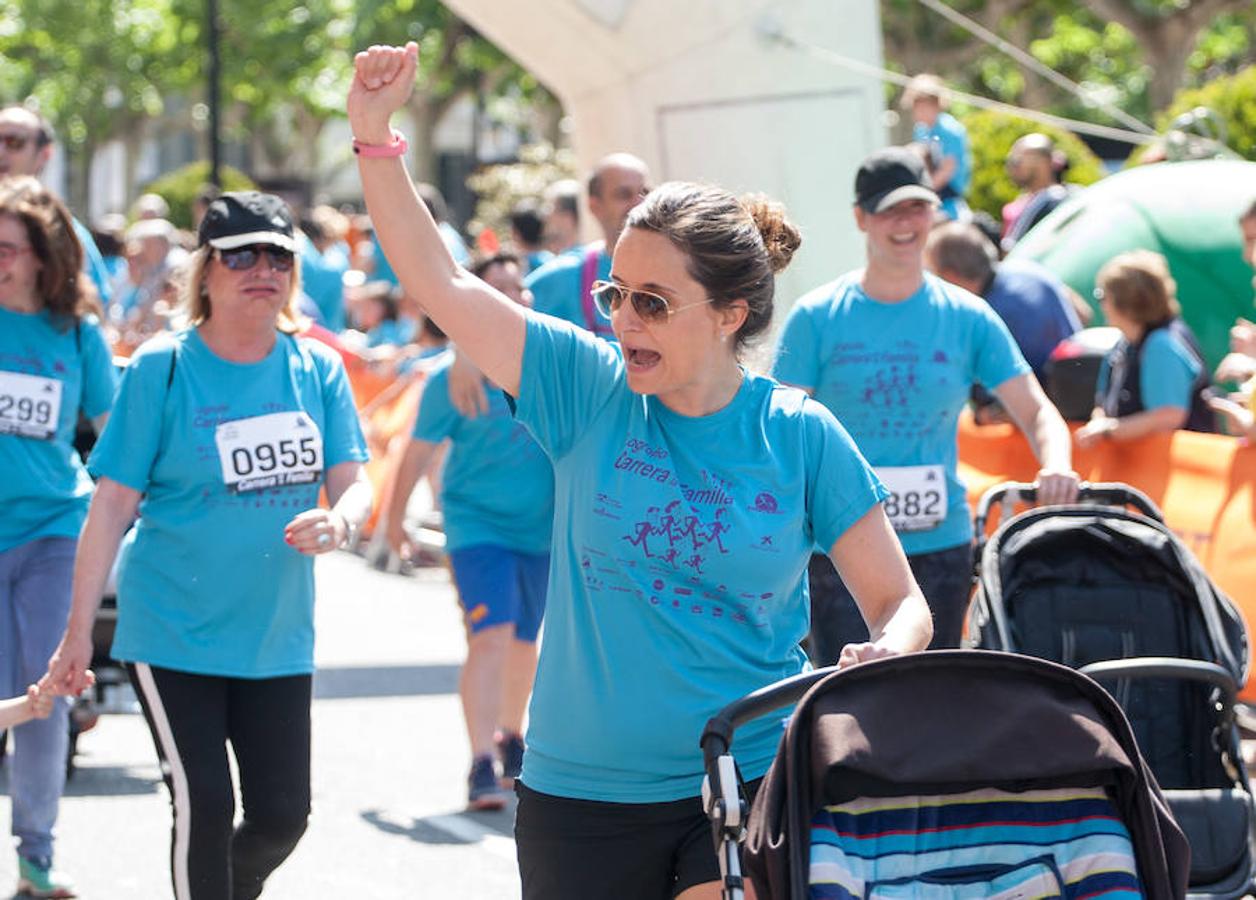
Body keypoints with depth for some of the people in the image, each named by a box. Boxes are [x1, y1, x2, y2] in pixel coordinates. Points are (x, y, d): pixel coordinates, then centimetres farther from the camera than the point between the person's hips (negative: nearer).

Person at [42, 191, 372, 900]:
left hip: (278, 635, 4)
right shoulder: (161, 369, -7)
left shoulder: (318, 369, 3)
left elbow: (353, 483, 4)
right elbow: (113, 504, -7)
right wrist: (79, 631, -9)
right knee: (204, 806, -9)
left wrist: (338, 522, -22)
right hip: (174, 630, -4)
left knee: (283, 814, 6)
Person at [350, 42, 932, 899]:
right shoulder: (592, 392, 1)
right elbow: (439, 281, 0)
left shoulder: (800, 437, -3)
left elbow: (900, 602, 1)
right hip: (580, 797, 2)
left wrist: (886, 655, -21)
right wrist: (375, 134, -8)